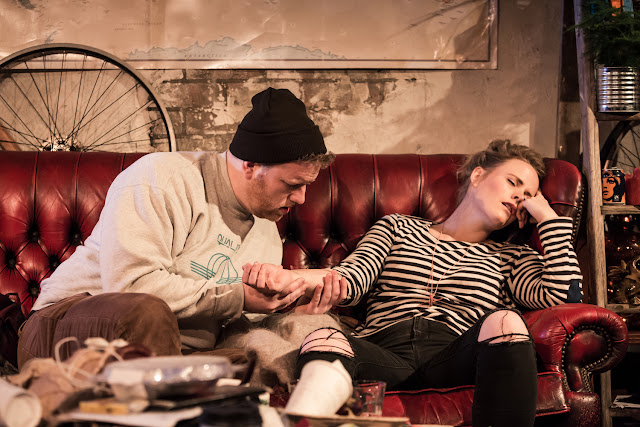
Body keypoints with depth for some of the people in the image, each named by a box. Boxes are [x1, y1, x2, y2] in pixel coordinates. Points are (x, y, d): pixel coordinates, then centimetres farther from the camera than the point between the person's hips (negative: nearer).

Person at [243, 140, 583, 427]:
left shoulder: (508, 258, 29)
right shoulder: (398, 228, 29)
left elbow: (564, 295, 8)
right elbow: (351, 281, 10)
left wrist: (547, 215, 22)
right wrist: (288, 277, -12)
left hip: (454, 357, 1)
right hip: (383, 352, 0)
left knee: (504, 322, -33)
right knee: (323, 340, -33)